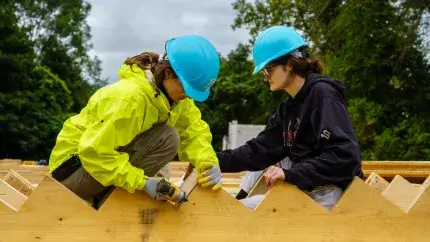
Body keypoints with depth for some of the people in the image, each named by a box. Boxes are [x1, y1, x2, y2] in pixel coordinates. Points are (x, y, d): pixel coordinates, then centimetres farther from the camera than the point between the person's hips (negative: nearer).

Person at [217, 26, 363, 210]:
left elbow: (345, 156, -22)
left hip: (332, 194, -8)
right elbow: (258, 151, 10)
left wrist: (290, 174, -24)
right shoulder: (288, 108, 14)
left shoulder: (322, 93, -12)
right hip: (305, 192, 8)